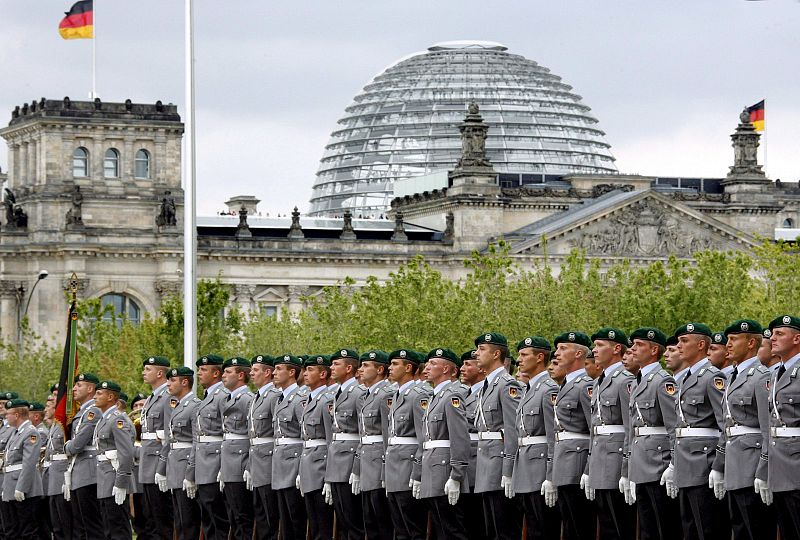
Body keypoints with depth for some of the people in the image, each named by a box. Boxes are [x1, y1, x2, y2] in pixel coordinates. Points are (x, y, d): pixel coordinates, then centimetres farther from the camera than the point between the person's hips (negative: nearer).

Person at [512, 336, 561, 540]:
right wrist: (512, 474, 18)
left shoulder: (549, 389, -11)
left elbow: (555, 437, -17)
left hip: (541, 465, -10)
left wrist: (550, 478, -21)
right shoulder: (528, 390, 18)